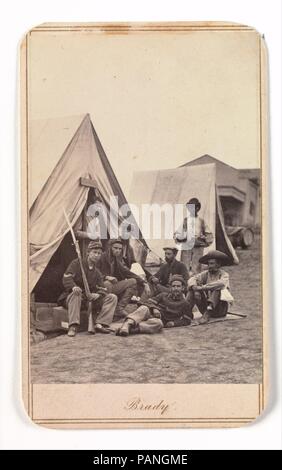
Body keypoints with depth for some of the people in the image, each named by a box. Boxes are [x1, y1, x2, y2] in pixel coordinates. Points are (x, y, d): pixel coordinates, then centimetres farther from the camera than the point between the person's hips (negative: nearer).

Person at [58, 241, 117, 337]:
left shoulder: (97, 272, 14)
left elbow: (101, 289, 8)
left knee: (112, 297, -12)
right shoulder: (76, 264, -1)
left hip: (89, 300, 5)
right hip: (72, 298, -5)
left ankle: (99, 324, -26)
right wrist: (73, 286, -38)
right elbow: (66, 278, -15)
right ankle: (73, 327, -44)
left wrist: (98, 294, -18)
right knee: (75, 294, -42)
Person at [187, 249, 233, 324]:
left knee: (217, 289, -29)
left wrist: (202, 287, -31)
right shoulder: (206, 274, 5)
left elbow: (221, 283, -31)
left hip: (220, 310, -4)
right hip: (205, 307, 4)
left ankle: (207, 314, -38)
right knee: (193, 289, -11)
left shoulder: (224, 275, -7)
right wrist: (195, 287, -31)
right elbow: (192, 279, -9)